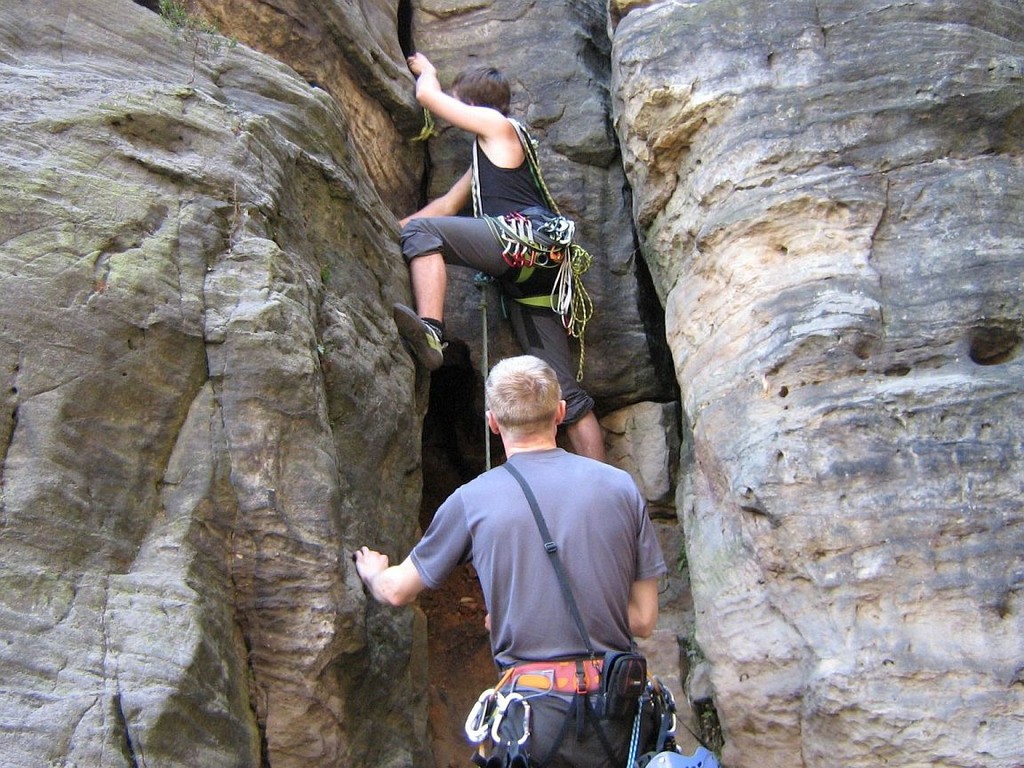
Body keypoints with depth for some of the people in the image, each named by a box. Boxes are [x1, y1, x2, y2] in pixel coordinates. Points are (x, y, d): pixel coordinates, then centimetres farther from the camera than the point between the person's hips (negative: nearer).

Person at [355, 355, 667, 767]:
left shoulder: (471, 501, -2)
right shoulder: (620, 485, 2)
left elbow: (396, 591, 14)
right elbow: (643, 620, 6)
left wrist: (372, 571, 37)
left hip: (536, 722, -3)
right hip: (618, 716, 4)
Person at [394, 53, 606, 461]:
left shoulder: (497, 125, 11)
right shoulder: (486, 157, 36)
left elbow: (427, 94, 14)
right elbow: (447, 206, 38)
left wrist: (425, 69, 36)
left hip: (531, 237, -9)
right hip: (532, 276, 9)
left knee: (422, 231, -17)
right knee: (565, 392, 3)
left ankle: (430, 330, -39)